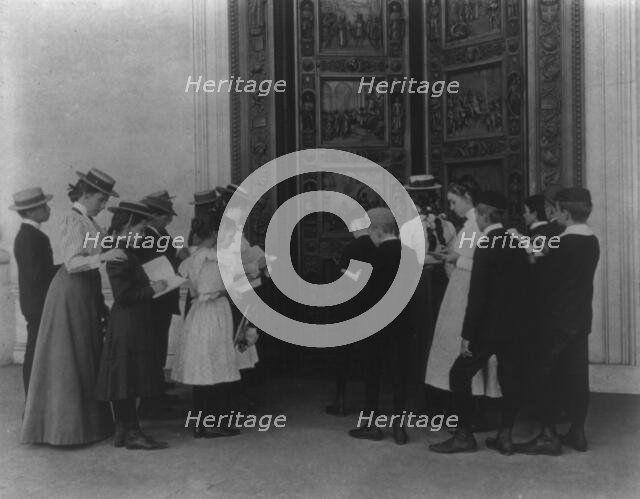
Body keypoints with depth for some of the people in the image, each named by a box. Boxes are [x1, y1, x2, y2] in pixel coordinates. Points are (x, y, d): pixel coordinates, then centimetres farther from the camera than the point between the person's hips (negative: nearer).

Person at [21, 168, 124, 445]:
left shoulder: (87, 222, 13)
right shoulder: (74, 222, -14)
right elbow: (72, 263, -24)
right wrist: (102, 257, -39)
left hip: (86, 293, 9)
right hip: (71, 294, -9)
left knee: (86, 359, 14)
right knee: (69, 361, -2)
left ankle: (85, 421, 23)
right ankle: (66, 428, 7)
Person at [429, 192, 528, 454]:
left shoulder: (486, 246, -15)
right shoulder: (516, 243, 6)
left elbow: (477, 294, -18)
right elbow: (519, 286, 12)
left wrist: (467, 334, -15)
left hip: (489, 326, -7)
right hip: (514, 325, 8)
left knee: (460, 375, 3)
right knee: (510, 379, 11)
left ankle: (464, 435, 8)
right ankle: (505, 436, 18)